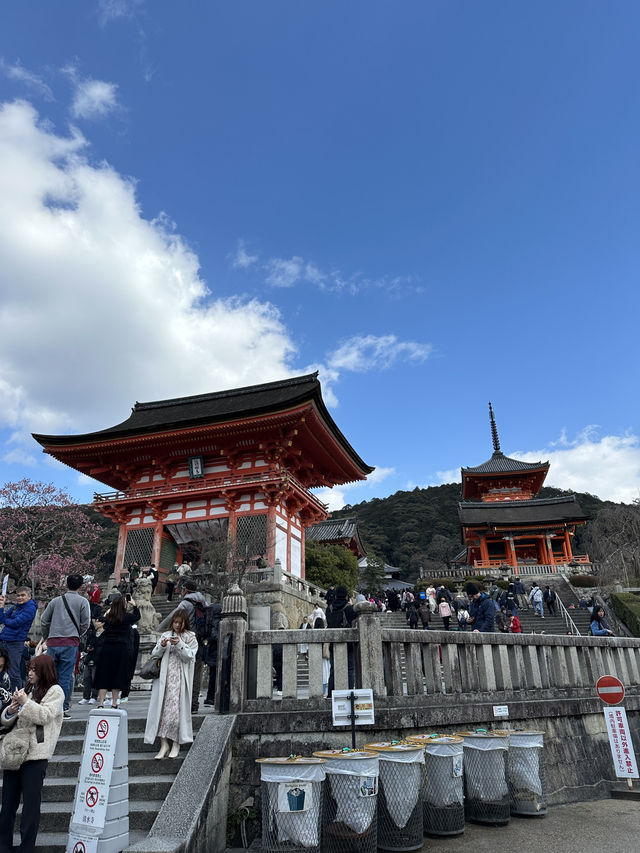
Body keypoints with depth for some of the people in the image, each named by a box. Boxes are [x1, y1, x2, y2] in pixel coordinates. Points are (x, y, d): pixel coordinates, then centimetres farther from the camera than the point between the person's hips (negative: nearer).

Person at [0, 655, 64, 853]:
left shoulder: (55, 691, -3)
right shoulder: (27, 689, 14)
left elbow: (45, 715, -15)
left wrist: (25, 703, -15)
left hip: (36, 755, -6)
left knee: (31, 803, 1)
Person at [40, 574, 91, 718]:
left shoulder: (55, 600, 11)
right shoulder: (82, 602, 2)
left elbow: (43, 621, 13)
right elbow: (85, 624, -2)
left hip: (52, 643, 3)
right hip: (70, 643, -3)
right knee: (65, 677, 1)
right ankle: (62, 708, 2)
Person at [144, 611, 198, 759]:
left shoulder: (191, 637, 7)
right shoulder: (165, 635, 14)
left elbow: (190, 656, -4)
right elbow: (154, 654, 10)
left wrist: (179, 644, -16)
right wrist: (162, 646, -10)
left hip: (180, 677, -3)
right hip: (164, 675, 3)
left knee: (176, 707, -7)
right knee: (161, 706, -3)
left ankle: (176, 743, 4)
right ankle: (164, 744, 4)